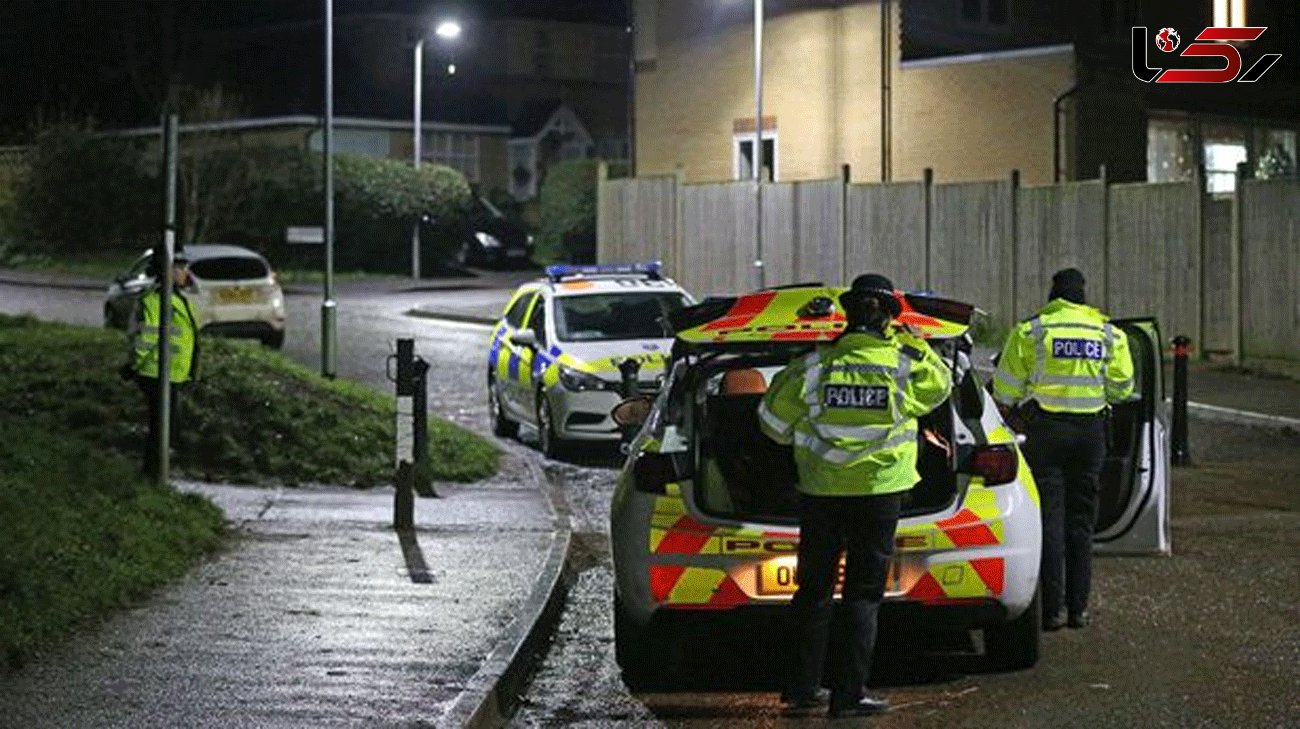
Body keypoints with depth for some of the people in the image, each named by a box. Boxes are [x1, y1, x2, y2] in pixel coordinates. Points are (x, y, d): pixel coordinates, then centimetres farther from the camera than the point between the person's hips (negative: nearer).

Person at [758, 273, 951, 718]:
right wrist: (908, 344, 17)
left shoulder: (816, 364, -4)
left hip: (820, 492, 1)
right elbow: (940, 384, 16)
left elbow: (774, 421, 3)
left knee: (814, 589, 13)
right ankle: (849, 694, 1)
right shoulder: (904, 366, -5)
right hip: (878, 492, -1)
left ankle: (803, 687, 18)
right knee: (863, 594, 5)